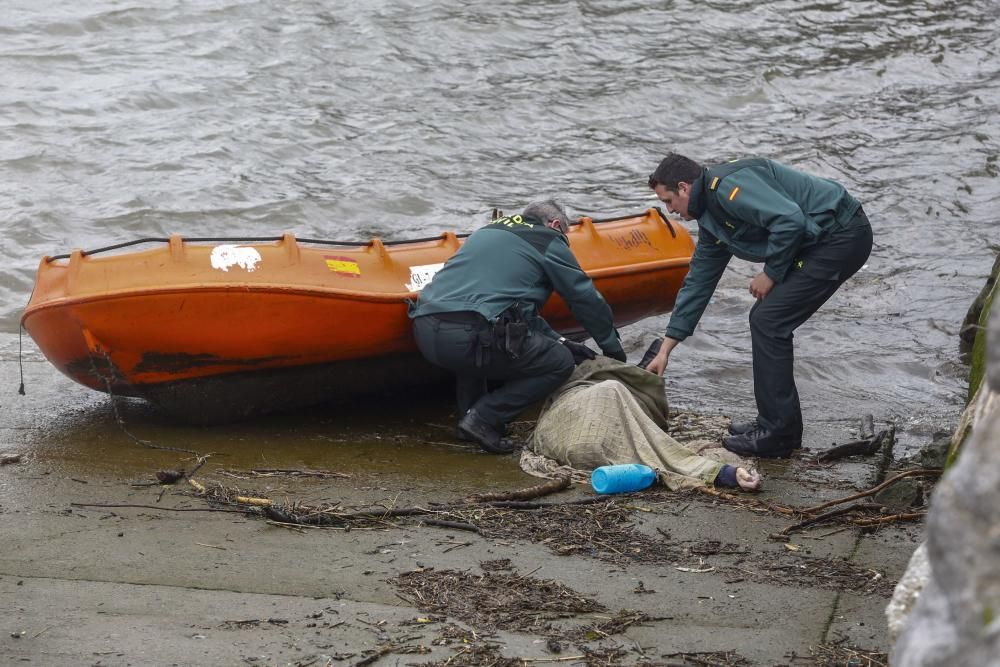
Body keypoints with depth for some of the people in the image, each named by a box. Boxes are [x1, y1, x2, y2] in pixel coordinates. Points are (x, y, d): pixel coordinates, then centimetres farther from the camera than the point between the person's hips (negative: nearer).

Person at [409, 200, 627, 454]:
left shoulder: (487, 230, 31)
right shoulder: (550, 241, 10)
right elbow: (587, 300, 16)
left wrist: (559, 341, 34)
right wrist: (613, 348, 32)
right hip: (467, 337, -8)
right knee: (560, 362, 8)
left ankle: (469, 410, 23)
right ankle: (483, 419, -1)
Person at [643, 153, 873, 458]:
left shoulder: (728, 185, -16)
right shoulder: (711, 217, 16)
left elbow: (790, 220, -26)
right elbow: (698, 281, 22)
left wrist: (771, 274, -11)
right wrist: (666, 349, 23)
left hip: (841, 236, -10)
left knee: (768, 322, -8)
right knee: (765, 320, 13)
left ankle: (776, 436, -2)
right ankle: (781, 425, 21)